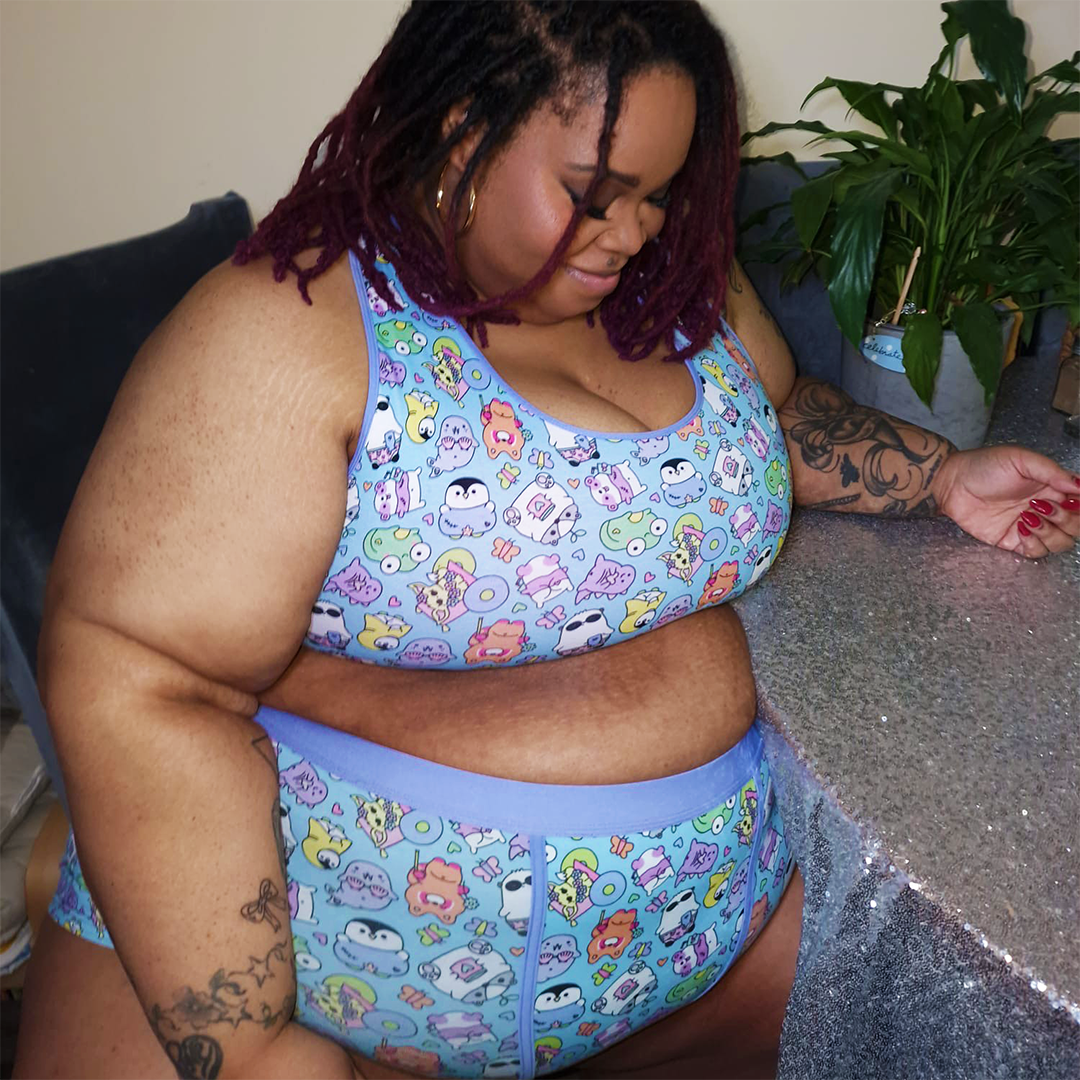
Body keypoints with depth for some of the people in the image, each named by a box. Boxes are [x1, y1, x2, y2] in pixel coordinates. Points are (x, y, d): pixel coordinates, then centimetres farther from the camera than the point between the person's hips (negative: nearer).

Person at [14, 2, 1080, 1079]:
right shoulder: (289, 325, -16)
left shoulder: (681, 286, 5)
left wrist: (942, 475, 8)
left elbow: (784, 410, 24)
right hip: (366, 911, -4)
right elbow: (138, 679, -21)